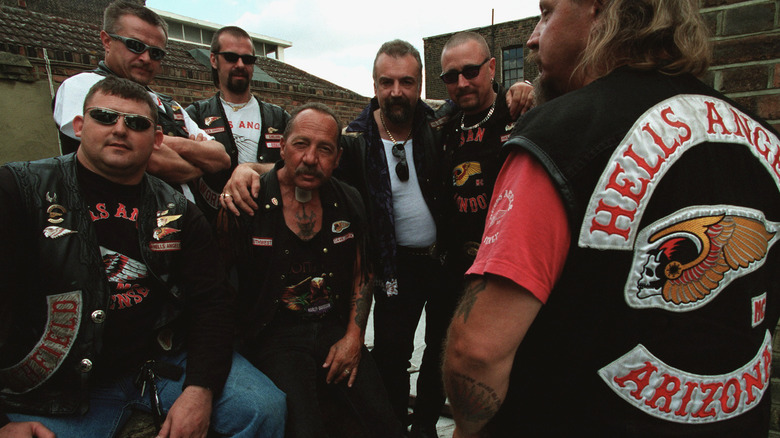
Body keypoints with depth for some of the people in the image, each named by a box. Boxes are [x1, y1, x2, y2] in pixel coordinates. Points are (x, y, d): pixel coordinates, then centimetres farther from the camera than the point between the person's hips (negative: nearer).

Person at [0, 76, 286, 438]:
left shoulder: (178, 213, 5)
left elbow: (210, 302, 2)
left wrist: (200, 388, -11)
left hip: (163, 362, 3)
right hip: (55, 382, -2)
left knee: (265, 408, -10)